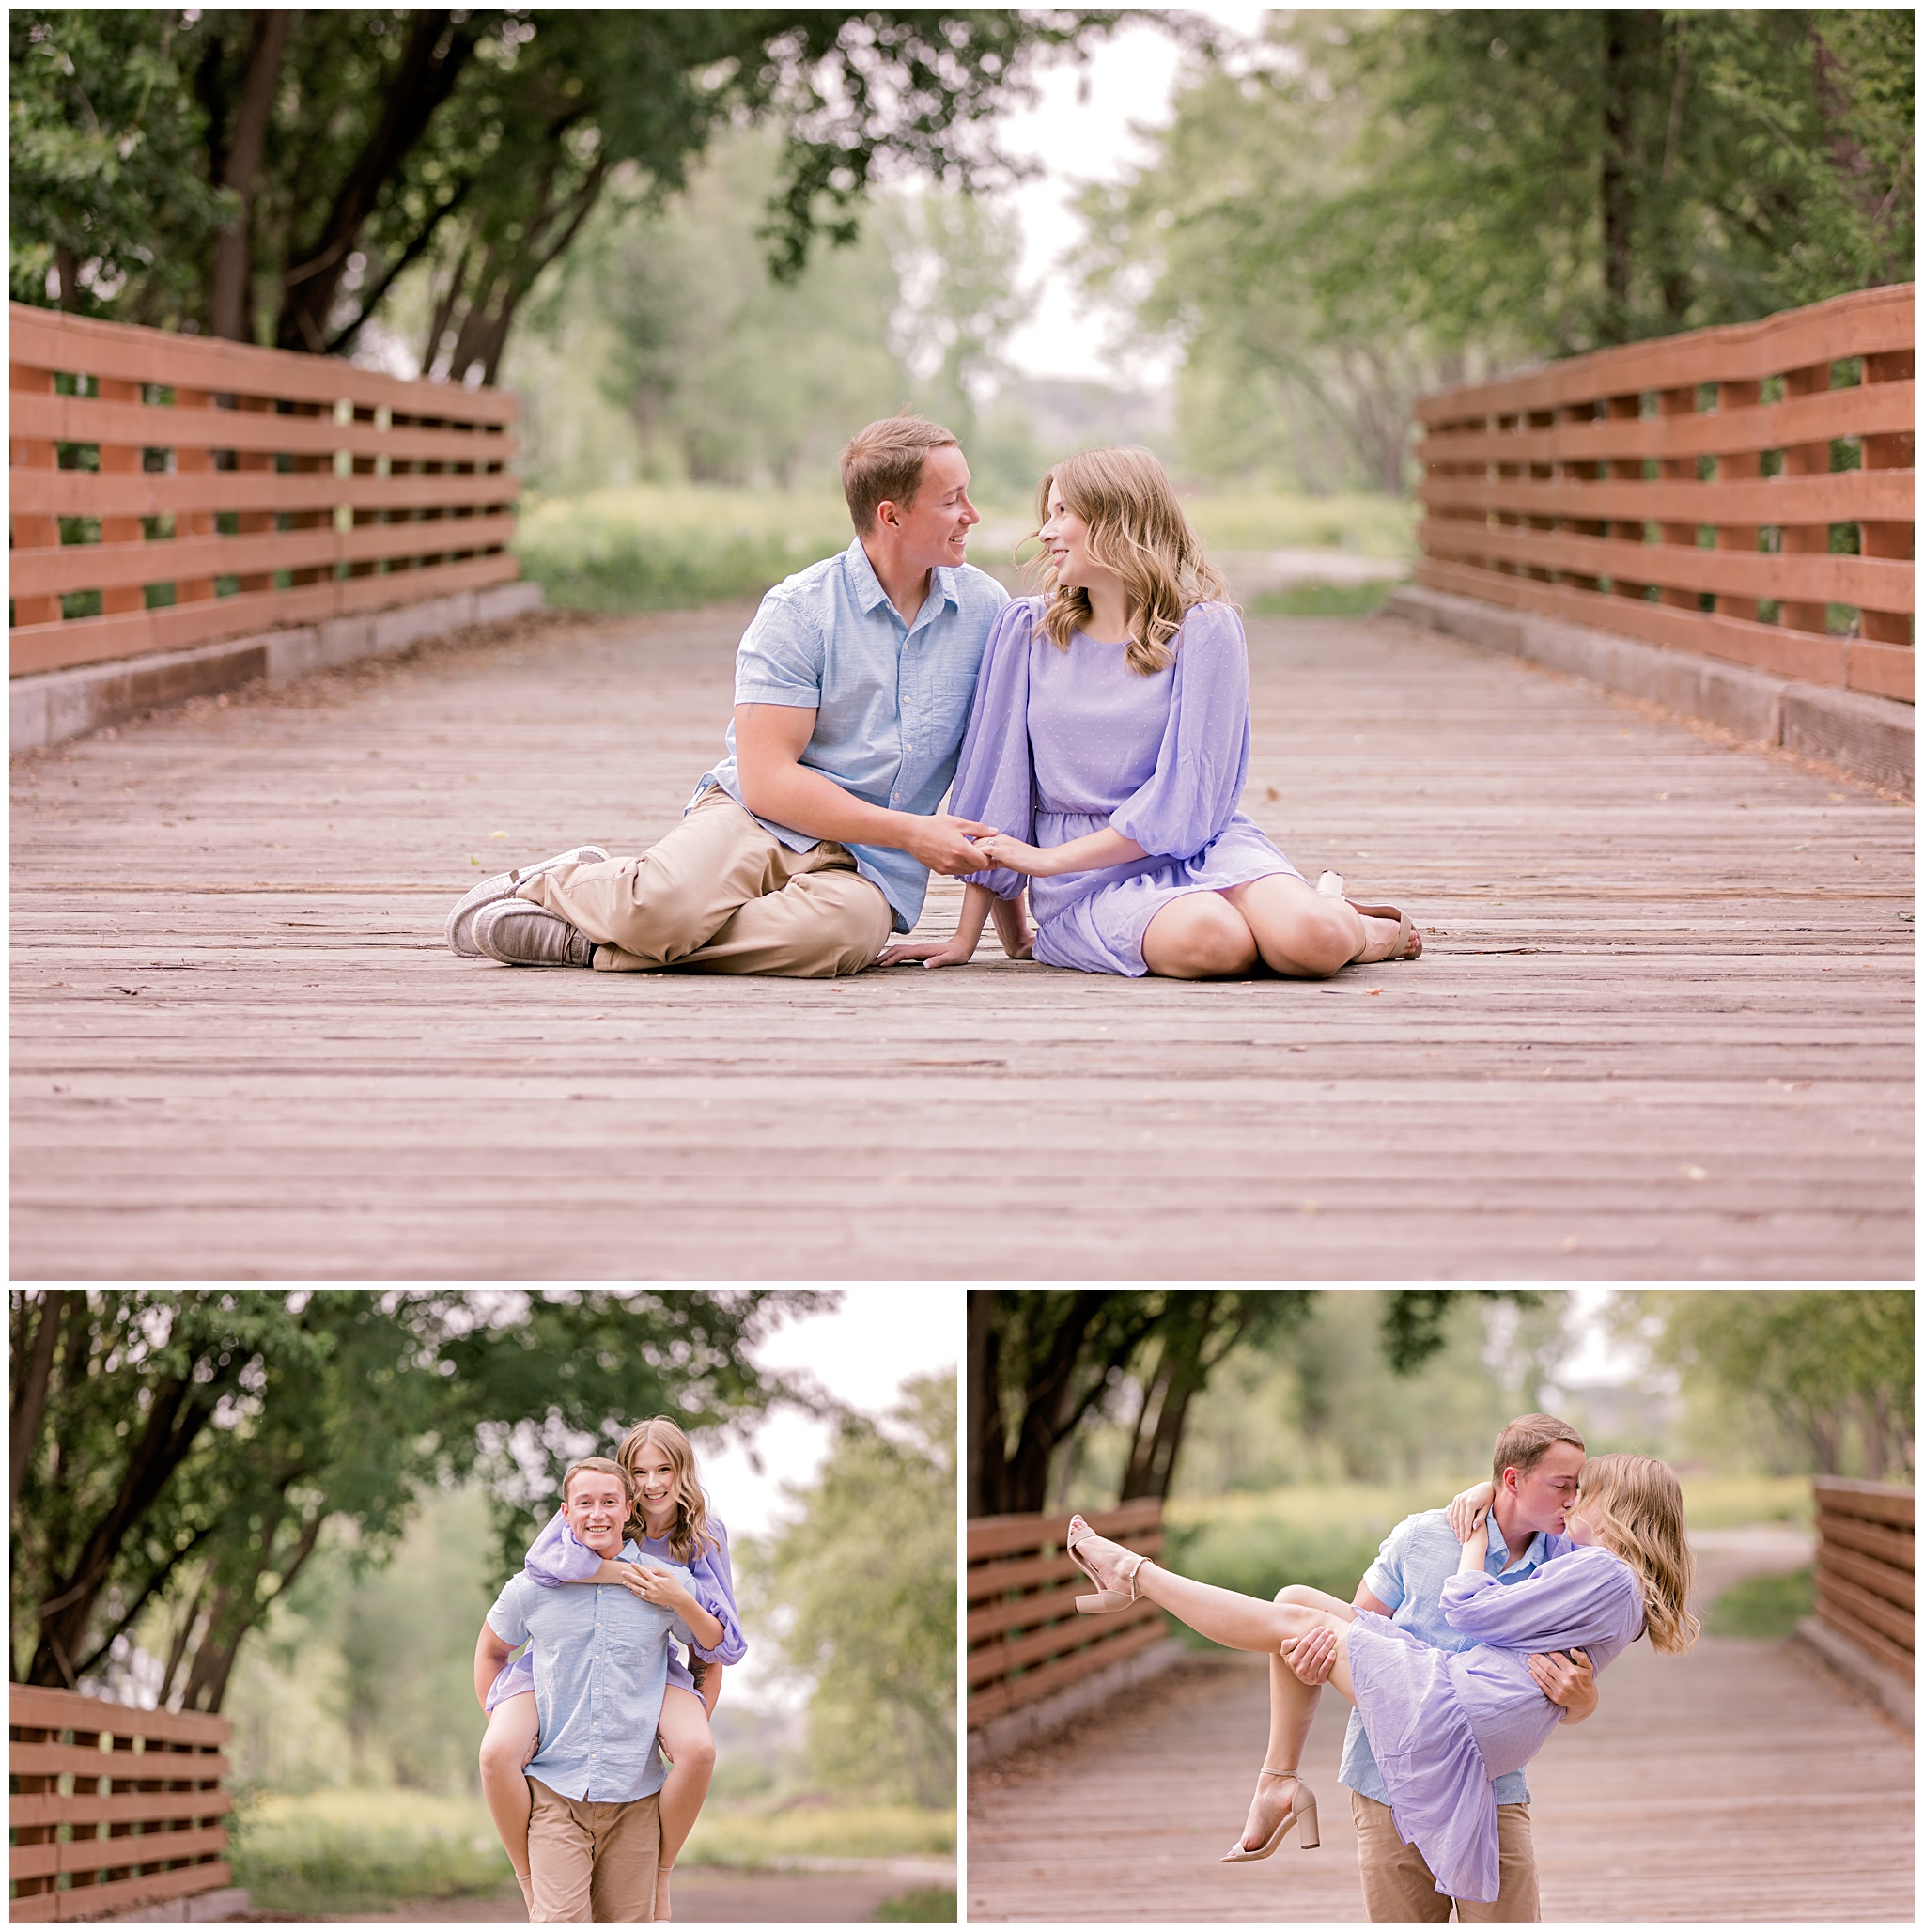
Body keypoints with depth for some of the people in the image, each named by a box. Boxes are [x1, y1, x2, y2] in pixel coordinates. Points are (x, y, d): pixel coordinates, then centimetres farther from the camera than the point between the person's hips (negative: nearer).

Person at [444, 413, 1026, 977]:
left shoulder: (986, 609, 7)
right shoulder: (798, 611, -5)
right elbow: (766, 780, -13)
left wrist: (1012, 922, 11)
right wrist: (910, 832, -15)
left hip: (864, 868, 3)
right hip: (757, 820, -2)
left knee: (836, 929, -37)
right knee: (666, 904, -37)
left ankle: (588, 944, -19)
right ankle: (563, 880, 2)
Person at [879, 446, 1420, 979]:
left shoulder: (1203, 630, -3)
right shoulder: (1025, 630, 5)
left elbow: (1184, 800, -9)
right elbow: (996, 776, 7)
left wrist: (1049, 859, -14)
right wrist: (967, 936, 4)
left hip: (1198, 847, -1)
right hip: (1089, 882, 1)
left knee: (1312, 943, -32)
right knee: (1210, 938, -35)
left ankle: (1368, 932, 6)